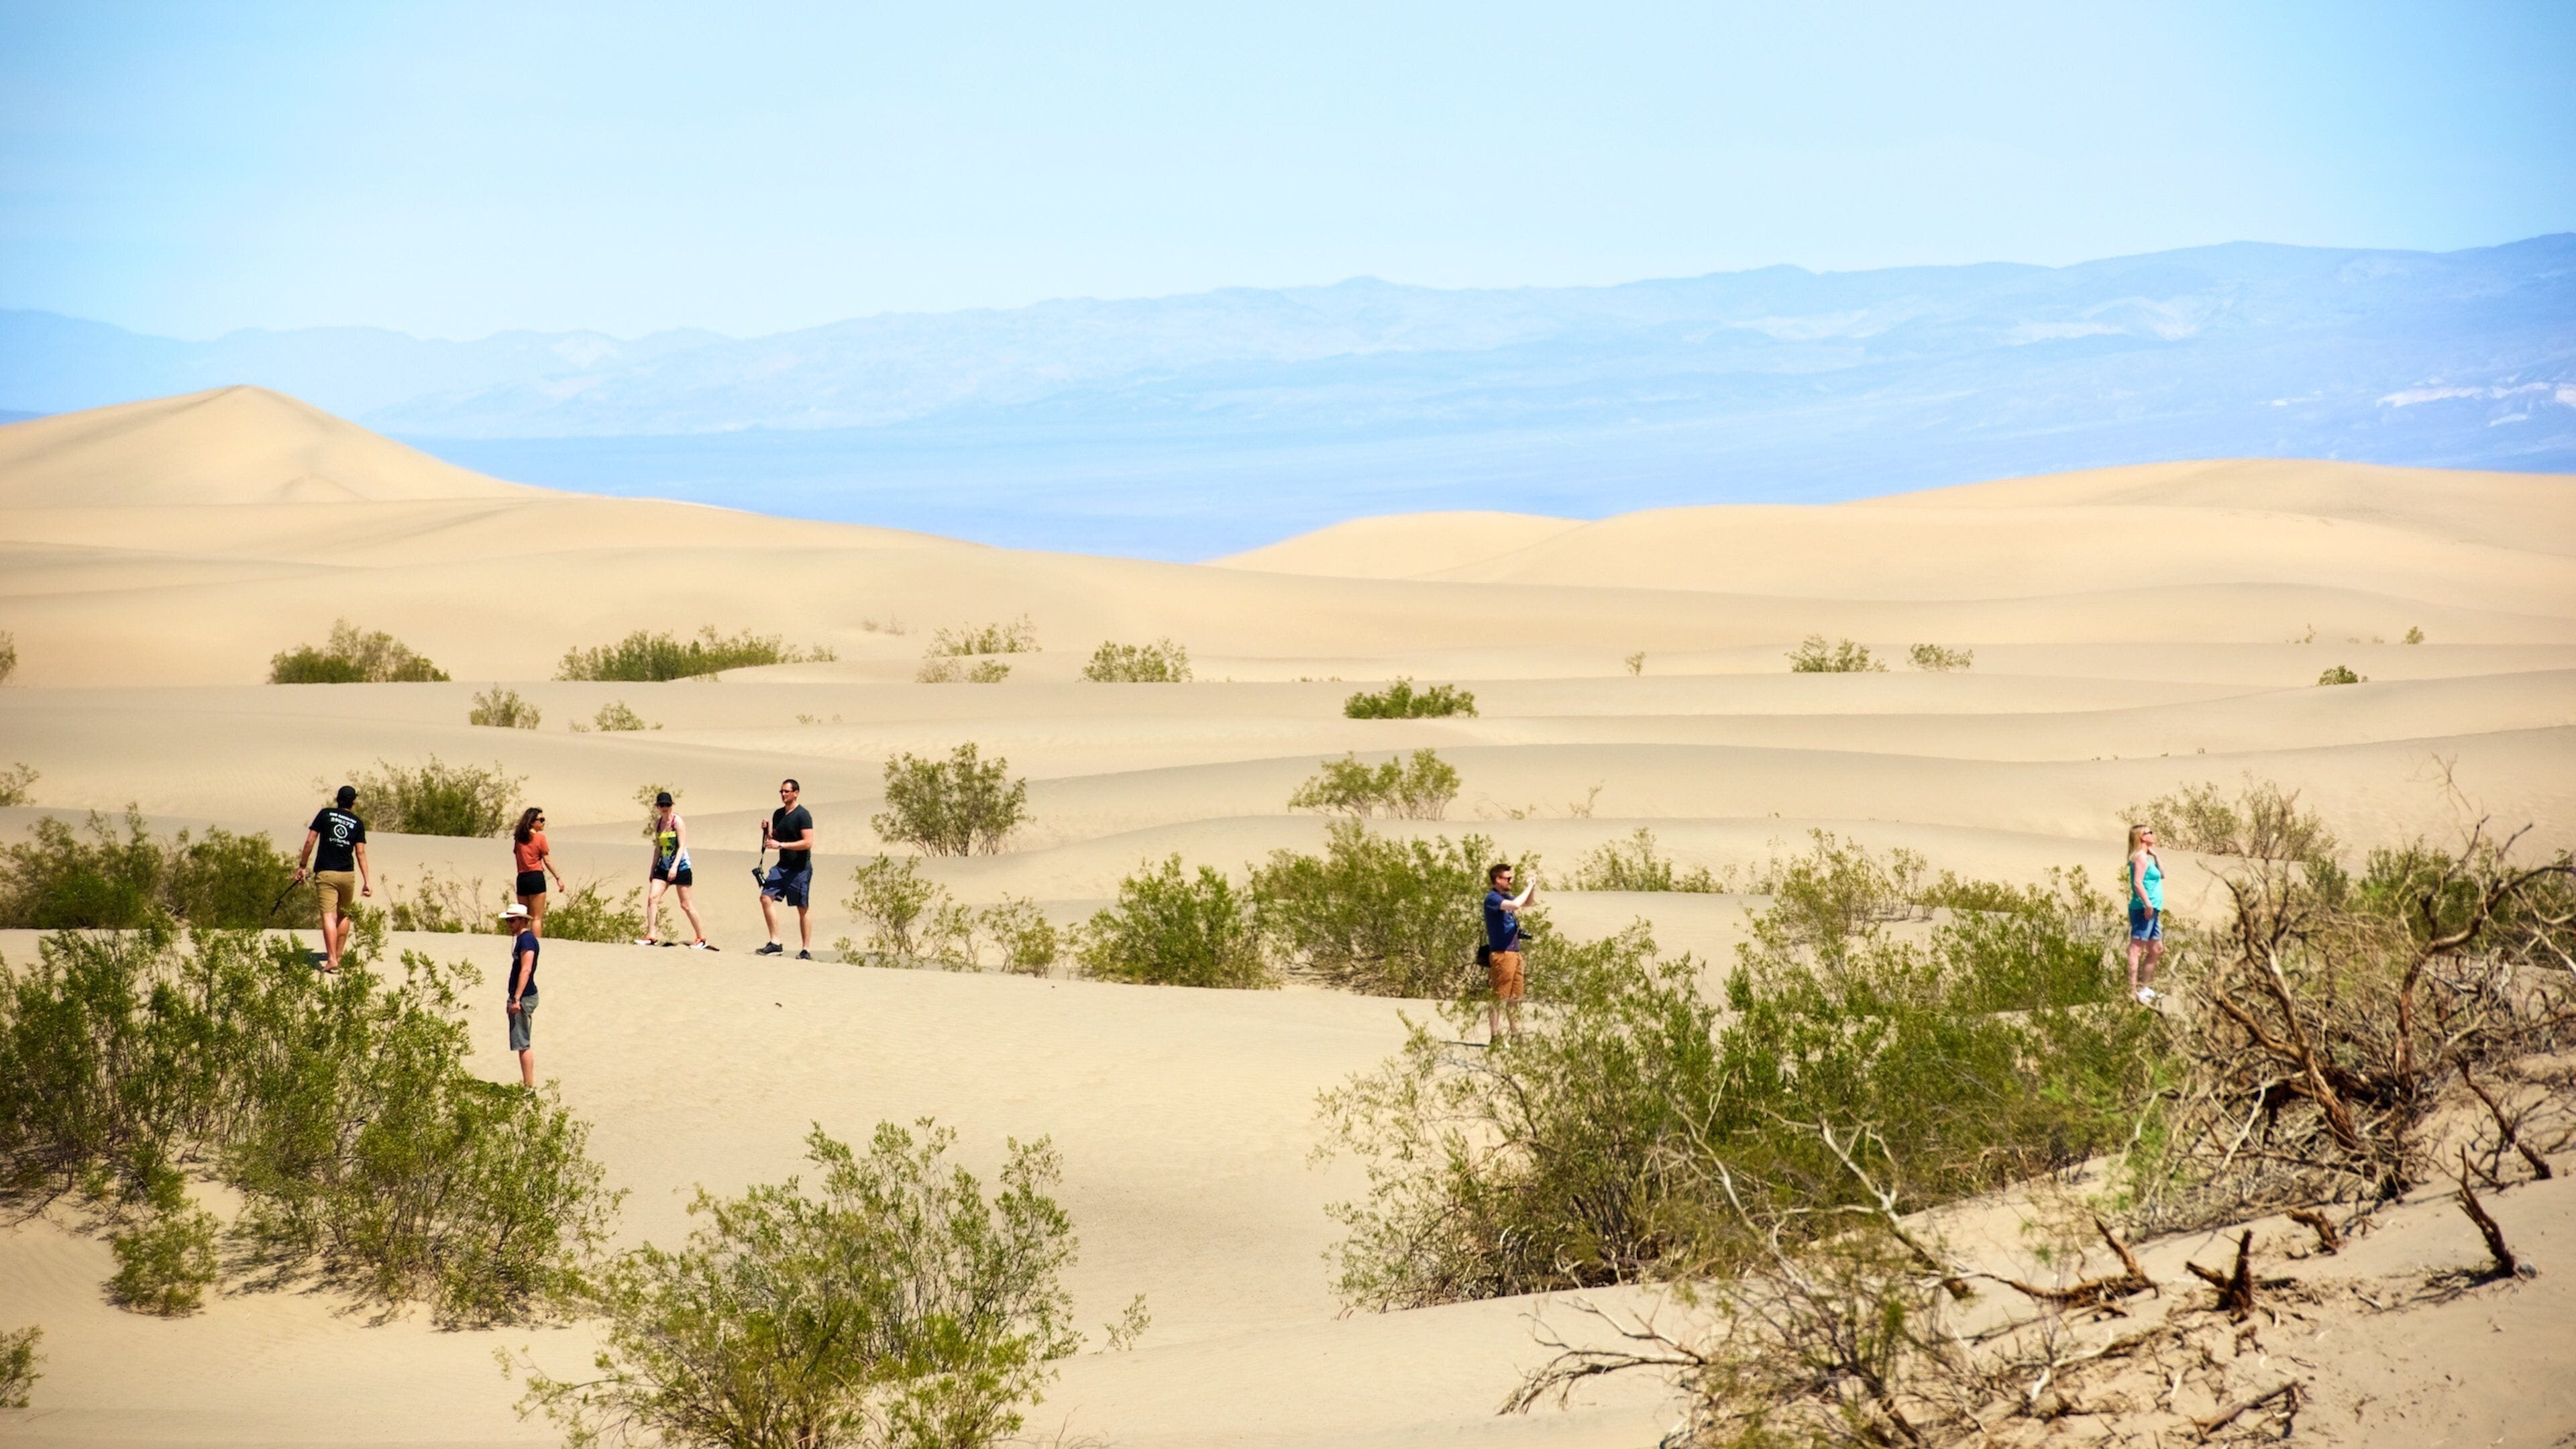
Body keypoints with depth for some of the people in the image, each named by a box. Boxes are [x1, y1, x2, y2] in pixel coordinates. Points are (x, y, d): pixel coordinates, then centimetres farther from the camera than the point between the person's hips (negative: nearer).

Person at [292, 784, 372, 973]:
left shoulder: (325, 814, 2)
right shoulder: (357, 823, 4)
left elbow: (310, 842, -2)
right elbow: (360, 853, -1)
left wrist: (302, 866, 6)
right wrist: (367, 881, -1)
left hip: (325, 873, -2)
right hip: (347, 874, 2)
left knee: (329, 916, -10)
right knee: (344, 915, 19)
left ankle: (332, 959, -22)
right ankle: (338, 956, 24)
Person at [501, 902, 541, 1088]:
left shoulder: (526, 939, -16)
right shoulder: (523, 938, 15)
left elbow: (526, 970, -24)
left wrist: (517, 999, -27)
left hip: (524, 997, -11)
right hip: (523, 997, 11)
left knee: (523, 1044, -9)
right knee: (525, 1043, 14)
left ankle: (529, 1086, -9)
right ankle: (527, 1084, 19)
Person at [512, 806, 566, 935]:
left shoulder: (519, 838, 10)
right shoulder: (540, 837, -5)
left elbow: (517, 859, 11)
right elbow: (547, 861, -5)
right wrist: (558, 878, 3)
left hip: (522, 878, 5)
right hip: (536, 877, -5)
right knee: (537, 918, -3)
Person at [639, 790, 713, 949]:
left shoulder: (677, 821, -10)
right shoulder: (658, 823, 9)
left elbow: (682, 846, -16)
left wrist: (675, 867, -26)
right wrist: (652, 870, 17)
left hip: (681, 866, -6)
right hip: (663, 867, 6)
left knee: (686, 904, -1)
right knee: (652, 897, -11)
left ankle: (702, 938, 10)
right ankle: (651, 936, -10)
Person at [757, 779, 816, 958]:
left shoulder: (803, 815, -11)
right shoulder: (778, 814, 12)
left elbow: (808, 843, -19)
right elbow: (774, 839, 21)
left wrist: (781, 845, -22)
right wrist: (767, 831, -1)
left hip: (800, 868, -7)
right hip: (782, 866, 7)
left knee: (803, 908, 0)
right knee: (766, 897, -8)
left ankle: (806, 950, 6)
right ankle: (775, 942, -4)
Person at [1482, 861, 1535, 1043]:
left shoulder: (1505, 897, 14)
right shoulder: (1492, 898, -13)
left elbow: (1527, 903, 30)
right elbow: (1515, 905, -29)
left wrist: (1533, 888, 11)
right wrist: (1529, 888, -17)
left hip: (1514, 952, 9)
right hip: (1501, 954, -9)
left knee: (1516, 997, 12)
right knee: (1500, 997, -6)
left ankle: (1517, 1033, 18)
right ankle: (1495, 1036, -4)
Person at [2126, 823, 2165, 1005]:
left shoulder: (2147, 857, 19)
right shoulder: (2141, 857, -11)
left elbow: (2162, 874, 25)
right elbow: (2138, 883, -21)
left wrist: (2155, 854, 17)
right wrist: (2148, 904, -24)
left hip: (2152, 911, 11)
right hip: (2143, 909, -11)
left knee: (2157, 950, 18)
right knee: (2137, 949, -11)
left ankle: (2145, 988, 26)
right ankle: (2133, 991, -14)